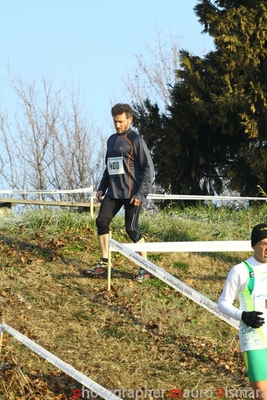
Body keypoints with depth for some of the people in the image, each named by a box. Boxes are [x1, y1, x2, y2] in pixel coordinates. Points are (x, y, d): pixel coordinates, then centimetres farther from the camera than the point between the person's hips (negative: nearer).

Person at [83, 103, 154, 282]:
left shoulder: (135, 140, -9)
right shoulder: (112, 140, 13)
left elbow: (148, 167, -12)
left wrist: (141, 193, -17)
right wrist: (102, 188, 13)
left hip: (131, 194, -7)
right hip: (113, 192, 7)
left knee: (132, 229, -6)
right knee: (102, 221, -2)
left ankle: (146, 268, 7)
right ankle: (104, 264, 7)